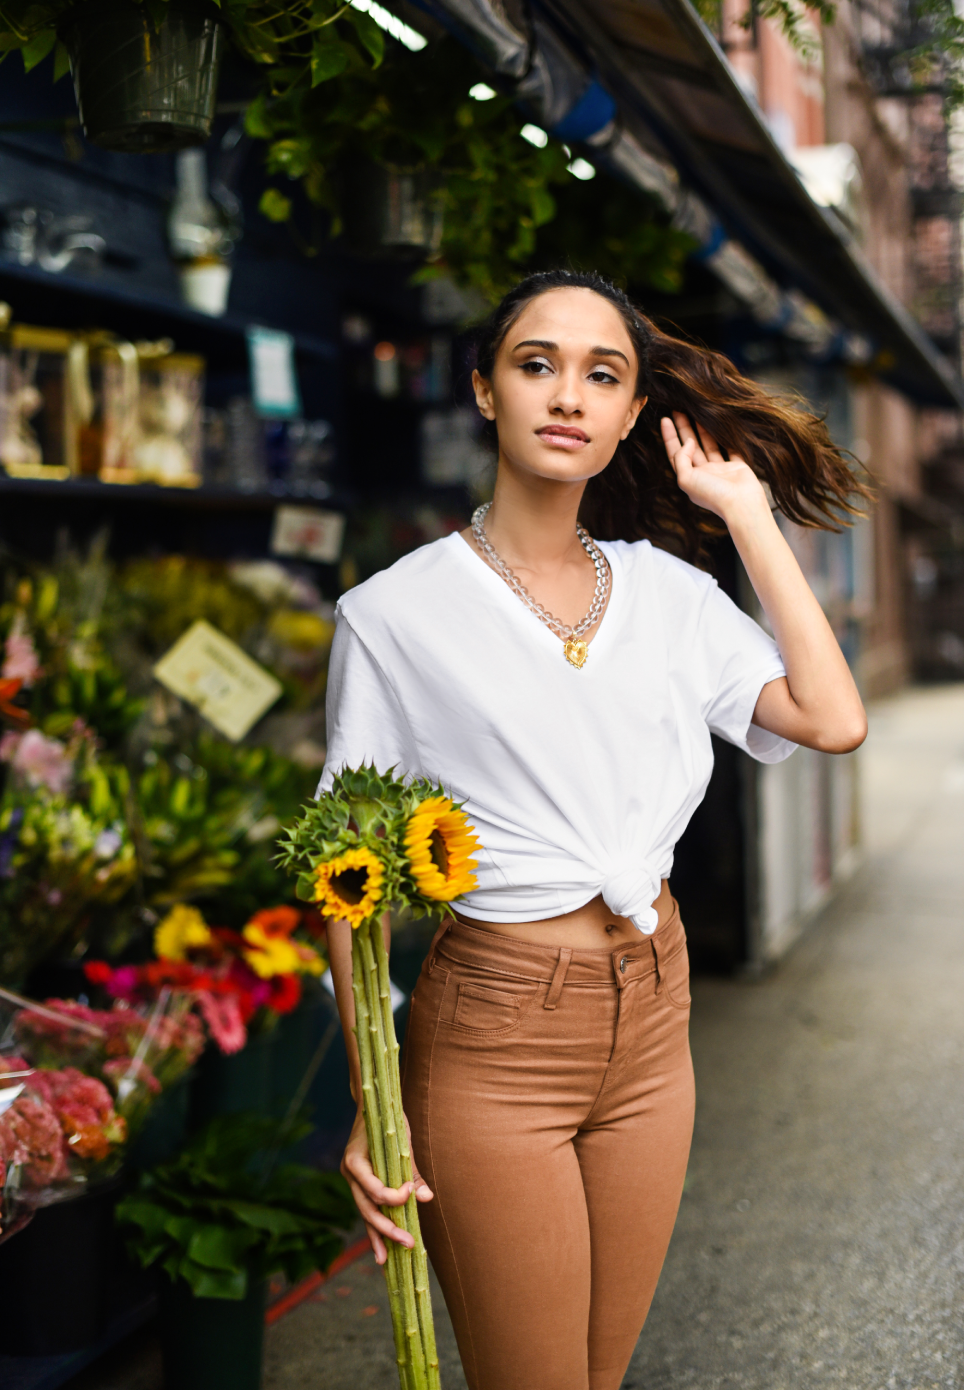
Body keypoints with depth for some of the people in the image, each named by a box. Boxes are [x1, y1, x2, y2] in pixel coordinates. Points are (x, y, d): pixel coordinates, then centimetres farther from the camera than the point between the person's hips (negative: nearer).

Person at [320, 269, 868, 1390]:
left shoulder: (667, 591, 5)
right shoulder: (398, 613, -7)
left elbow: (832, 719, -6)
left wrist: (745, 511, -1)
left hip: (653, 1016, 5)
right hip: (494, 1031, -4)